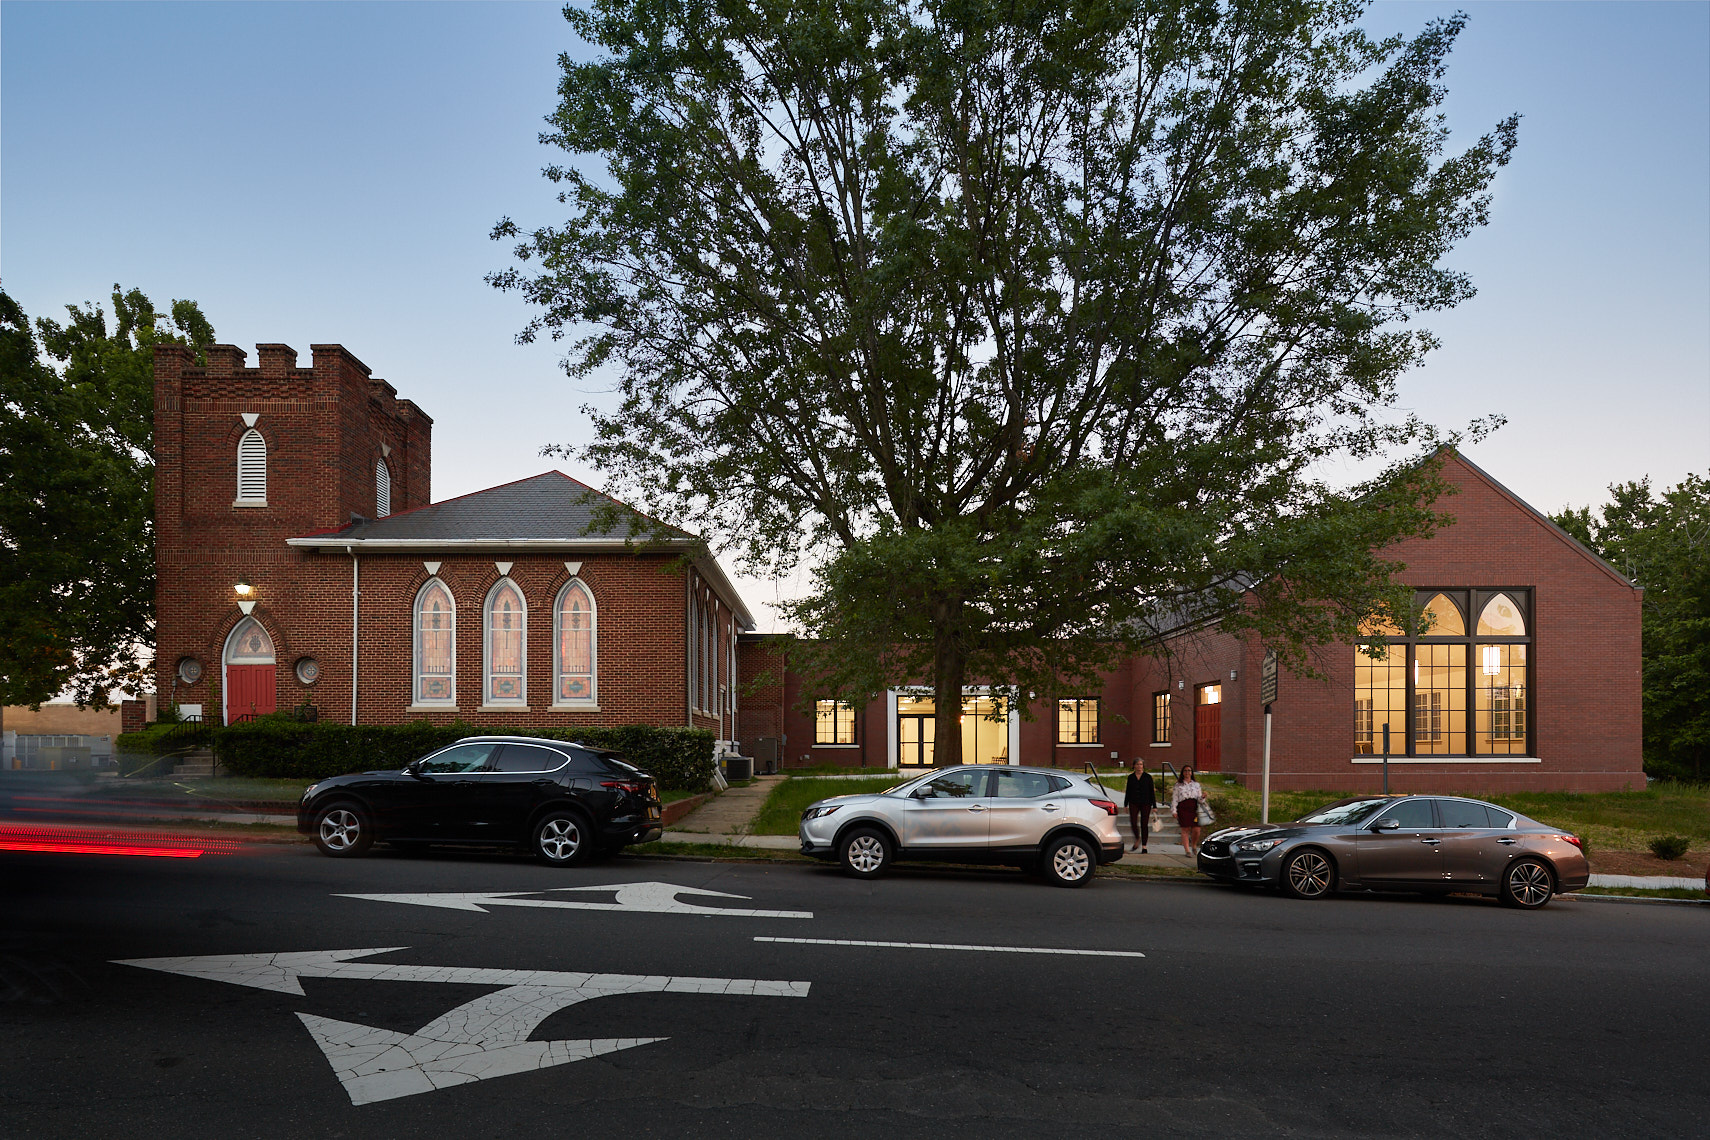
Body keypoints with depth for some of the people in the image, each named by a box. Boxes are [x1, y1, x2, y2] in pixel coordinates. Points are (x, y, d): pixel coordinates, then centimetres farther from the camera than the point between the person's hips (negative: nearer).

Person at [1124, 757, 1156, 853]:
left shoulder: (1148, 777, 2)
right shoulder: (1131, 777, 7)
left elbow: (1152, 792, 2)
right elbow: (1128, 792, 12)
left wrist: (1154, 806, -2)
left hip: (1146, 803, -1)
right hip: (1134, 803, 1)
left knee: (1144, 824, 0)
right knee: (1133, 823, -8)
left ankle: (1144, 846, 6)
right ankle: (1137, 839, 20)